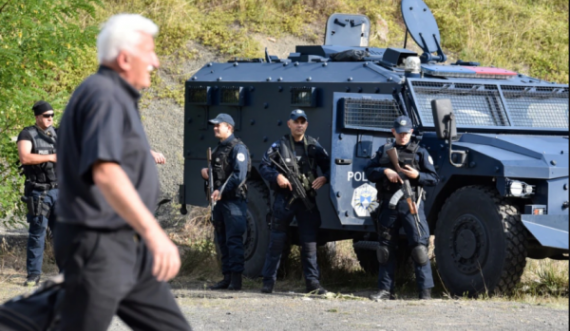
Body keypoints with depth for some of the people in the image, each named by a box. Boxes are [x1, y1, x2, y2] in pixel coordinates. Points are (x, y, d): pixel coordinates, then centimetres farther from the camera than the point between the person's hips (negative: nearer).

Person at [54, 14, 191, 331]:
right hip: (100, 246, -11)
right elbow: (104, 172, -32)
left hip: (130, 246, 11)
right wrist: (153, 232, -39)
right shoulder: (103, 96, -17)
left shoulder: (118, 98, 17)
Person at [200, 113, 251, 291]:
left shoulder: (237, 148, -9)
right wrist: (206, 171, 4)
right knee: (222, 241, 10)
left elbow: (239, 175, -18)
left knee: (234, 240, -11)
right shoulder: (218, 148, 19)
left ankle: (236, 278, -12)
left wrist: (222, 190, -22)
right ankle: (227, 277, 14)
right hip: (219, 200, 9)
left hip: (233, 200, -9)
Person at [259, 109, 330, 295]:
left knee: (309, 242, 1)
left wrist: (324, 178, -12)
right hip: (284, 199, -2)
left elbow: (328, 166, 9)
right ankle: (268, 281, 6)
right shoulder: (280, 146, 3)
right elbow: (264, 166, 2)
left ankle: (312, 282, 4)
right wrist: (276, 176, -16)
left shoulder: (314, 146, 8)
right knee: (277, 241, 1)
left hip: (307, 200, 2)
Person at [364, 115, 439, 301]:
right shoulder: (384, 151, 14)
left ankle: (425, 291, -9)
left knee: (419, 247, -9)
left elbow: (434, 179, 3)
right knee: (386, 248, 7)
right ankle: (385, 290, 15)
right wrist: (385, 171, -12)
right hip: (388, 204, 3)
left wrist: (416, 175, -14)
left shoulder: (419, 152, 7)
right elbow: (369, 172, 6)